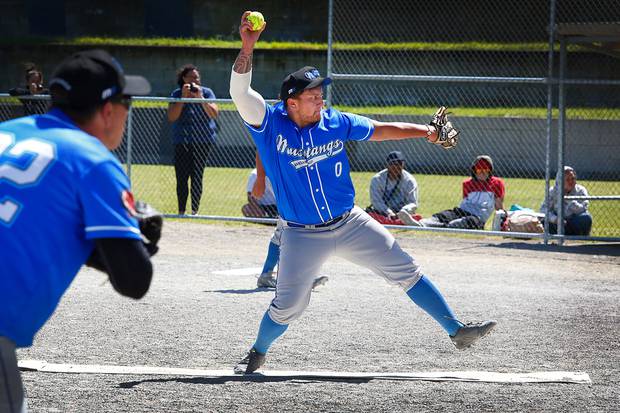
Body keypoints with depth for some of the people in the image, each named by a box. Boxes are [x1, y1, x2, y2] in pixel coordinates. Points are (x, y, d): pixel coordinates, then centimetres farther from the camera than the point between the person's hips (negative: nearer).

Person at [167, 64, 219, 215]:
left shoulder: (206, 93, 1)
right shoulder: (176, 94, 2)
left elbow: (214, 113, -11)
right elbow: (171, 117, -9)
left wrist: (200, 98, -20)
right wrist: (184, 97, -15)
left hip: (203, 141, -1)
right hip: (182, 141, 1)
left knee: (197, 176, -3)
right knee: (181, 177, -3)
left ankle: (195, 210, 3)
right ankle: (181, 211, 6)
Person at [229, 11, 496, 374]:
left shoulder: (335, 123, -2)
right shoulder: (270, 123, -12)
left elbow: (379, 130, 11)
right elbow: (240, 93, -26)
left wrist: (425, 131, 5)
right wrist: (247, 49, -38)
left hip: (351, 224, 3)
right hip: (302, 235, -3)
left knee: (406, 271, 1)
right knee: (287, 306, -2)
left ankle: (456, 330, 8)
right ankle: (258, 353, 26)